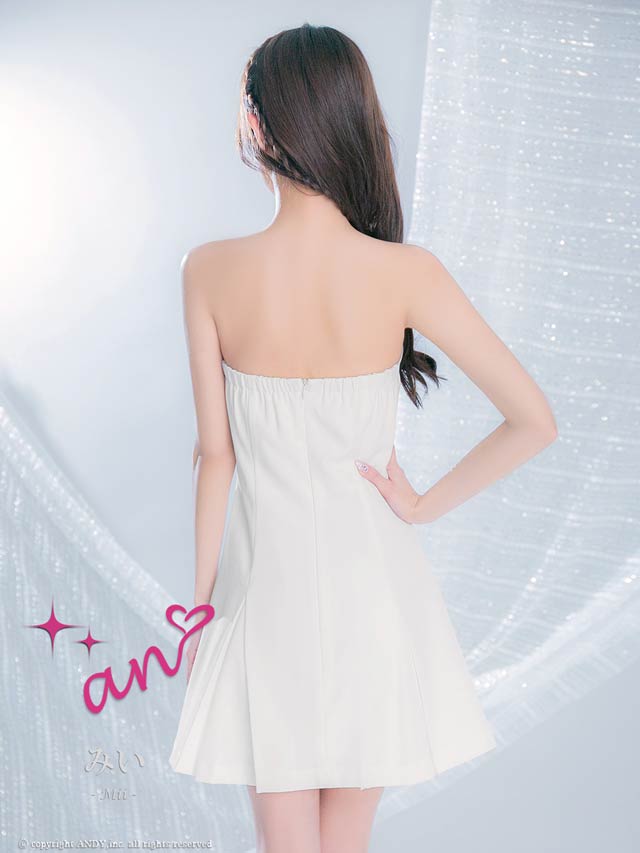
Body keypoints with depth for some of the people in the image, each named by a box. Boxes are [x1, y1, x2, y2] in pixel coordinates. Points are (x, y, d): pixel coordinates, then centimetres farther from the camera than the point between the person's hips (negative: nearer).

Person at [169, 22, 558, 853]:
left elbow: (215, 453, -7)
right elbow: (534, 421, -14)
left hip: (268, 586, 0)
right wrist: (426, 503, -2)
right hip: (371, 583, 1)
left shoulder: (211, 272, -14)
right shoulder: (405, 272, -15)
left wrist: (201, 599, 5)